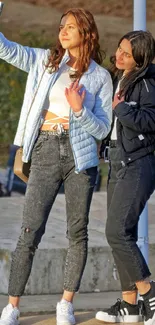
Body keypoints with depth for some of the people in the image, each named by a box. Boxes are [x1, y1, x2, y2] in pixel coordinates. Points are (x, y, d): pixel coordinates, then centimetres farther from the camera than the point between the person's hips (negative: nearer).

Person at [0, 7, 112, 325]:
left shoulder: (100, 77, 4)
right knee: (30, 231, -6)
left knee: (78, 231, 3)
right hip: (45, 152, 0)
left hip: (80, 155, 0)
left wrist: (79, 110, -16)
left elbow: (102, 129, 2)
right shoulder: (45, 61, 7)